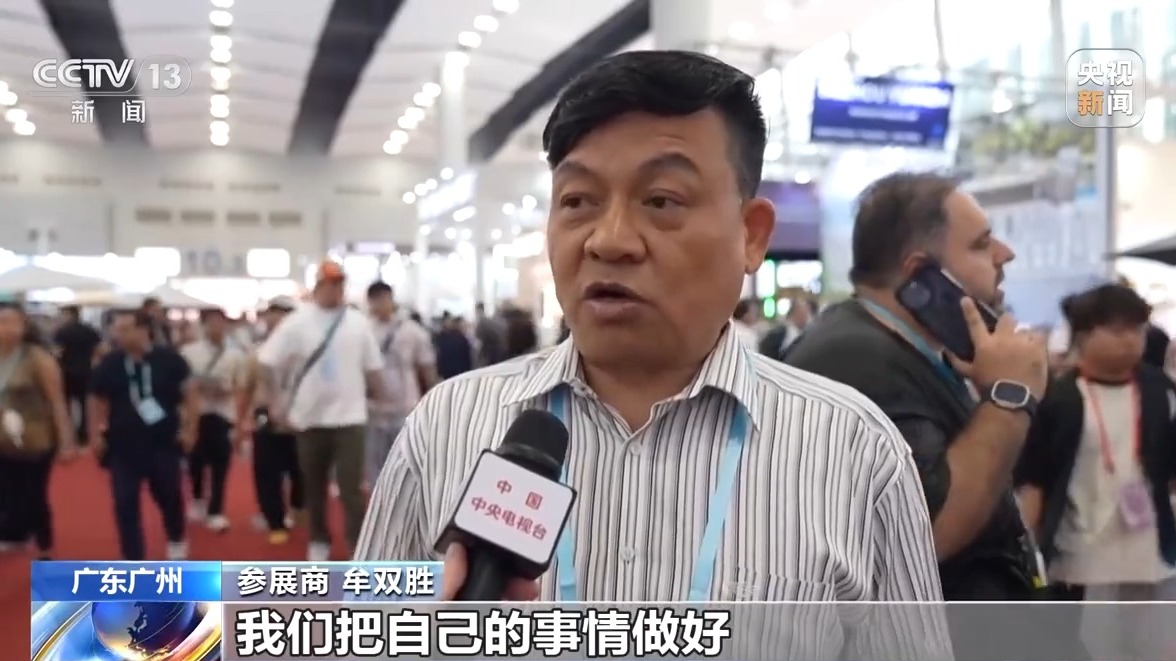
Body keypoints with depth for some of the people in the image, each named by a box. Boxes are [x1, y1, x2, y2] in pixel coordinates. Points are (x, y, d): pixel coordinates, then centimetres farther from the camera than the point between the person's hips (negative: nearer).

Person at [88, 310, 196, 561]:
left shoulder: (169, 359, -9)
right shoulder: (108, 364, -3)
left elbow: (190, 393, -3)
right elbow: (97, 401, 9)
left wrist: (189, 429, -6)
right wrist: (96, 436, 5)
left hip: (163, 442, -1)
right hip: (122, 445, 1)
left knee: (169, 496, 13)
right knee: (125, 504, 1)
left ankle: (177, 542, 41)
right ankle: (134, 561, 11)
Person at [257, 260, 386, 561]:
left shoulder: (359, 322, 3)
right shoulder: (297, 322, -4)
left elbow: (373, 368, 9)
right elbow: (265, 362, -4)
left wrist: (383, 403, 8)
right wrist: (277, 400, -6)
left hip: (349, 417, 0)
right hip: (309, 418, 0)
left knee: (351, 487, -4)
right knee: (315, 485, 14)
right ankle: (319, 540, 30)